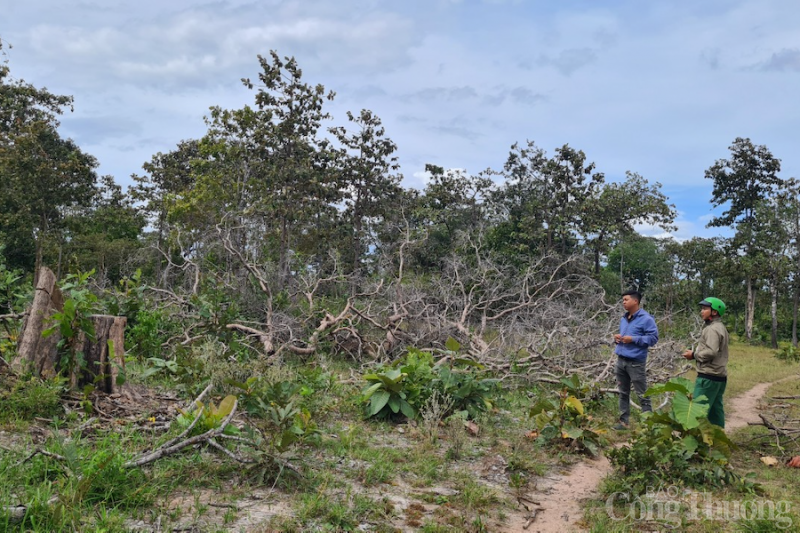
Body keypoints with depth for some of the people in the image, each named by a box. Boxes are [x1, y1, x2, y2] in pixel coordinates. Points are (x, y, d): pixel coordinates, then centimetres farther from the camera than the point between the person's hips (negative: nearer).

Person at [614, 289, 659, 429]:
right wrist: (617, 338, 4)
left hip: (636, 362, -8)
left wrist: (633, 339, -20)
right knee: (623, 393, 14)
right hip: (621, 360, 8)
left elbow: (653, 338, -13)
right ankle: (623, 421, 22)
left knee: (642, 395, 0)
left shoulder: (646, 319, -10)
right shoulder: (623, 318, 14)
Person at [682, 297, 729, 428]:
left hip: (708, 376, -10)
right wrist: (696, 352, 9)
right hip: (719, 376, 10)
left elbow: (711, 352, -24)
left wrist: (694, 355, -11)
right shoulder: (720, 327, 18)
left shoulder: (712, 329, -14)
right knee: (715, 410, 12)